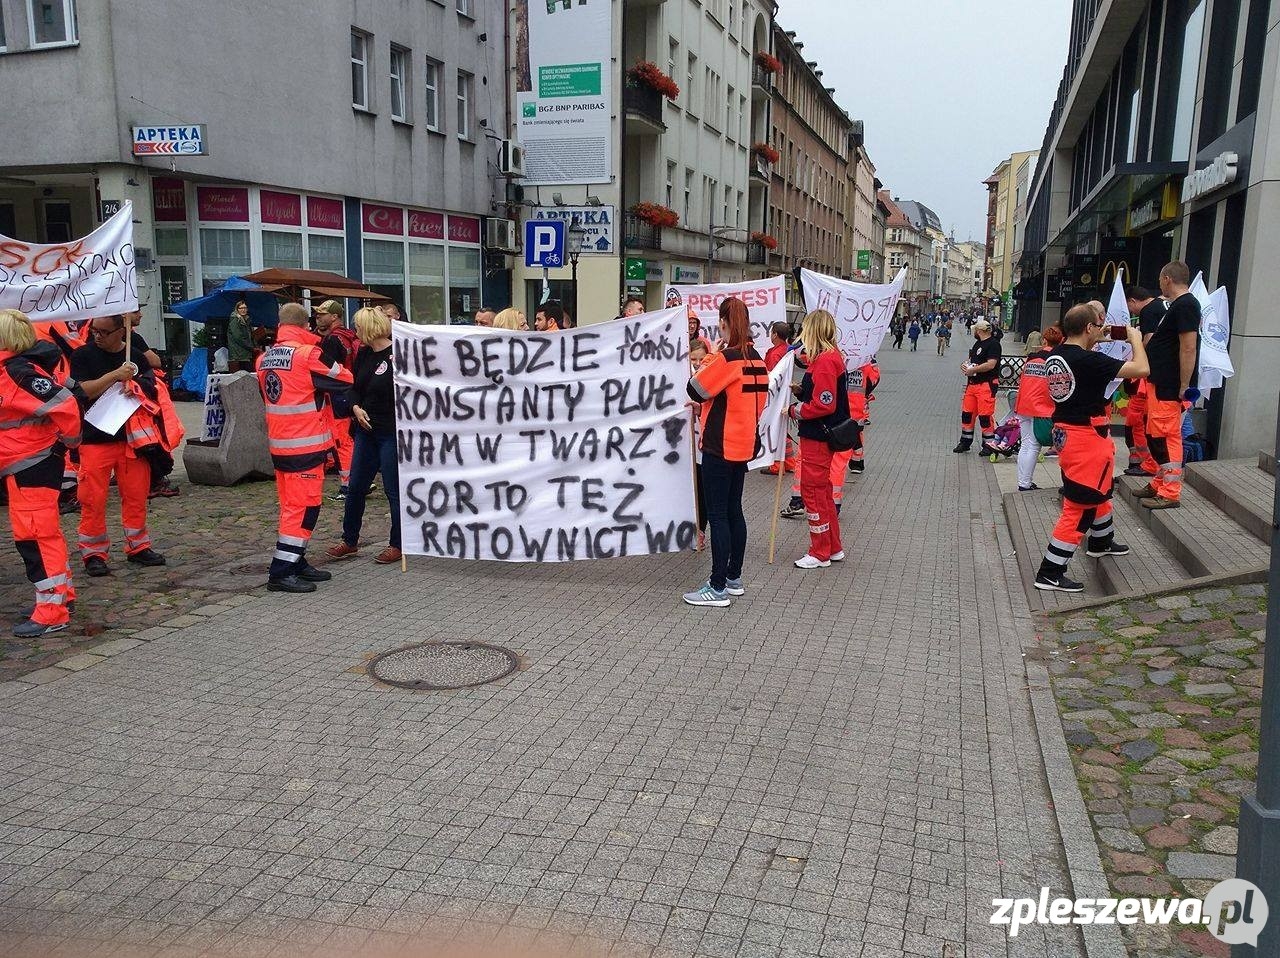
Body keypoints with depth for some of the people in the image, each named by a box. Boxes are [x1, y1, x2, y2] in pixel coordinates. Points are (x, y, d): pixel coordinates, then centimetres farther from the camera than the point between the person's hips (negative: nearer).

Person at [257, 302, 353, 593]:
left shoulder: (264, 359, 9)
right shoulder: (308, 354, -14)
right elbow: (346, 380, -7)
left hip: (278, 444, 8)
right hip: (306, 444, -8)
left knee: (292, 504, 16)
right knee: (304, 506, -4)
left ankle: (296, 564, 22)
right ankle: (281, 572, -5)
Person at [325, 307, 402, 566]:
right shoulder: (363, 354, 8)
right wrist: (356, 408, 1)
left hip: (392, 432, -8)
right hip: (366, 429, 8)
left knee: (394, 489, 2)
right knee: (355, 487, 13)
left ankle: (398, 545, 16)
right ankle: (349, 541, 28)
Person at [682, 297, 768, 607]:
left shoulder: (727, 358, -18)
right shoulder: (756, 358, 8)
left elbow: (695, 389, -12)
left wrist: (711, 357, -2)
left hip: (720, 447, -8)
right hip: (743, 444, 8)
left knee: (717, 514, -4)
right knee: (734, 511, 16)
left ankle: (718, 587, 0)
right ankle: (734, 578, 25)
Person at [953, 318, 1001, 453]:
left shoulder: (993, 344, -11)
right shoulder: (977, 343, 19)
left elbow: (991, 364, -21)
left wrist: (973, 370, -15)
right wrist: (965, 364, 5)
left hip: (987, 385, -9)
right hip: (972, 384, 9)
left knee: (985, 415, -7)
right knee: (967, 413, 11)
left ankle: (988, 444, 2)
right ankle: (965, 442, 22)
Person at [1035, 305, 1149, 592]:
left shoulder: (1055, 355, 3)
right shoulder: (1089, 360, -22)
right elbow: (1142, 369, -18)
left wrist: (1096, 341, 18)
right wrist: (1135, 338, -2)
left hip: (1066, 433, 9)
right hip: (1088, 438, -9)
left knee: (1099, 490, 30)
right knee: (1079, 506, -3)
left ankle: (1102, 542, 51)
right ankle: (1050, 574, 0)